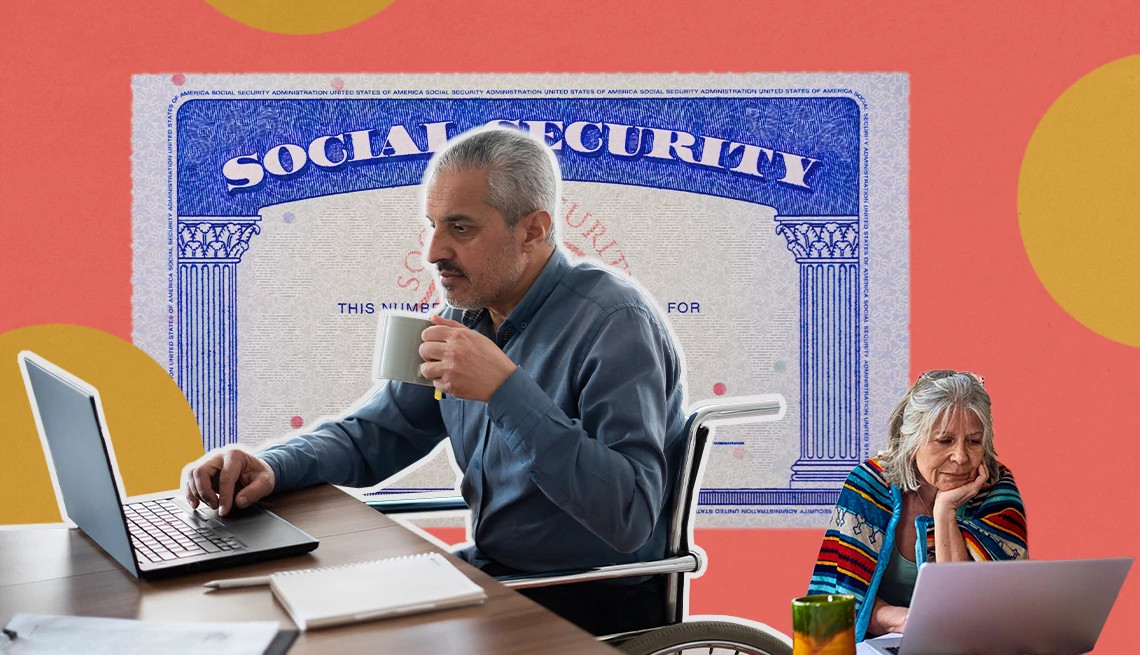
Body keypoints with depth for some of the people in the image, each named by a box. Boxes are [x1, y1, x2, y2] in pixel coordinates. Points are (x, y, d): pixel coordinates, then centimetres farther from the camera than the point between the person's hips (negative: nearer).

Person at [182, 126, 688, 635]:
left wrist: (508, 390, -35)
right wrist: (269, 466, -10)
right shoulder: (469, 316, 4)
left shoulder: (614, 325, -22)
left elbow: (630, 520, -31)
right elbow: (371, 436, 11)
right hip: (493, 572, 7)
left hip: (597, 600, -7)